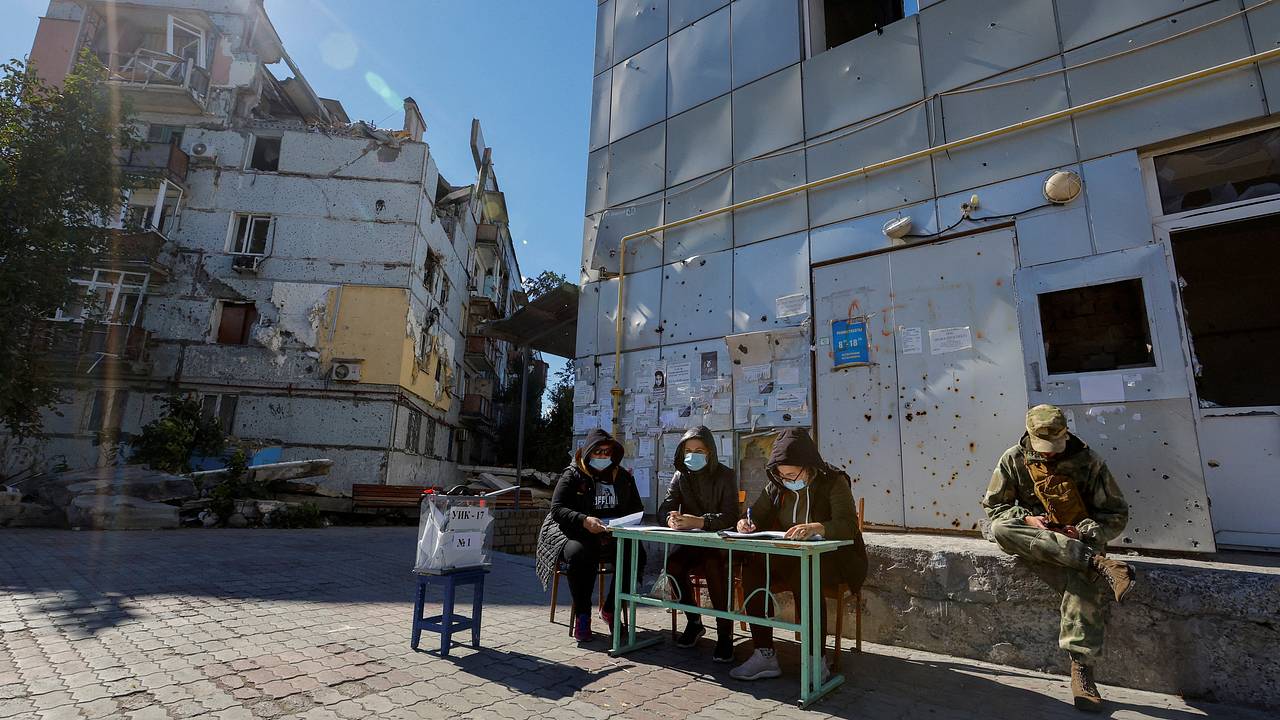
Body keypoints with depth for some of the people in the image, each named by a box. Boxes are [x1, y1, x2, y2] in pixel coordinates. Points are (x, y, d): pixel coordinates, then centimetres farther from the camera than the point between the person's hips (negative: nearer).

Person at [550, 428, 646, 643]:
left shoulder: (623, 477, 14)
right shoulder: (573, 475, 3)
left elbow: (637, 509, 15)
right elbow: (556, 508, -7)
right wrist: (583, 520, -25)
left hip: (615, 538, 3)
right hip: (578, 537, -3)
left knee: (637, 554, -26)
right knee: (579, 554, -37)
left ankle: (610, 609, -3)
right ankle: (582, 615, -15)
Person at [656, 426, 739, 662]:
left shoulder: (725, 476, -5)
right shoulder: (681, 476, 7)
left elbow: (729, 516, -17)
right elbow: (664, 508, -1)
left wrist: (697, 521, -35)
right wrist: (671, 519, -27)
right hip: (691, 543, 4)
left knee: (713, 565, -35)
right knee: (673, 562, -27)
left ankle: (725, 633, -20)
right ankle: (694, 622, -3)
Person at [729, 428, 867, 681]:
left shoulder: (833, 482, -10)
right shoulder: (776, 486, 5)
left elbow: (848, 525, -23)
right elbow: (756, 516, 10)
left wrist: (816, 527, -44)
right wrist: (746, 523, -15)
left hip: (833, 558, -5)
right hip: (790, 558, 5)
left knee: (804, 573, -37)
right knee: (753, 566, -24)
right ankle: (764, 655, -21)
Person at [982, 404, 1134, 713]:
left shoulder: (1088, 461, -2)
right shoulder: (1013, 460, -2)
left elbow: (1117, 513, 3)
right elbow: (993, 506, 3)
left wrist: (1084, 532, -16)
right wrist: (1028, 519, -16)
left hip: (1077, 540, -1)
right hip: (1035, 541, 1)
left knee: (1083, 579, -34)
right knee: (1000, 528, -33)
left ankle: (1081, 670, -30)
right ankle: (1099, 564, -37)